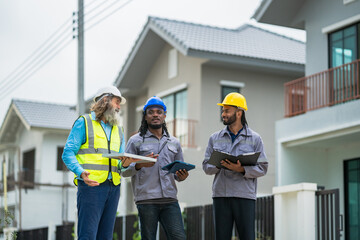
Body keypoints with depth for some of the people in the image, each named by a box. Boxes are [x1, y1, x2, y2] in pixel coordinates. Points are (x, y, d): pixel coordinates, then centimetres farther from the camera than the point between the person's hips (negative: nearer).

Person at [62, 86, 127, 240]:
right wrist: (81, 172, -21)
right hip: (91, 185, -6)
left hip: (113, 187, 6)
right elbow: (68, 153, -3)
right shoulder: (84, 123, 4)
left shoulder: (118, 131, 23)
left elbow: (121, 161, 18)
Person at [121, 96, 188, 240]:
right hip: (146, 199, -3)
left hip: (170, 199, 3)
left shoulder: (174, 143, 19)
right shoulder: (136, 141, 8)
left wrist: (181, 176, 0)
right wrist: (139, 165, -17)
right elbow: (124, 170, 3)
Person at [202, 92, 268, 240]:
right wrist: (219, 165, -11)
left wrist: (242, 169, -16)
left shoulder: (254, 139, 6)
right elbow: (206, 166, 10)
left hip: (245, 196, -2)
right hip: (220, 195, 2)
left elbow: (262, 168, 1)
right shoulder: (215, 138, 13)